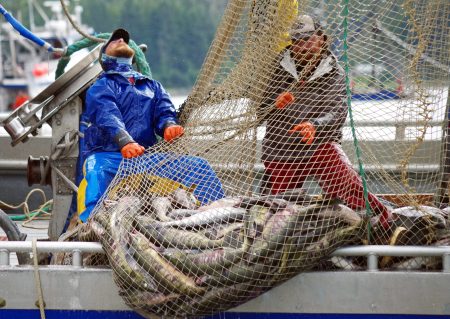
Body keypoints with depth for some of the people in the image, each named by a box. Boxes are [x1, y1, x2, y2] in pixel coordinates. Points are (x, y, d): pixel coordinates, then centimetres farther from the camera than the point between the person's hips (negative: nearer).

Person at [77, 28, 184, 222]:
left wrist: (169, 126, -15)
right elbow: (107, 116, -5)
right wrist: (125, 142, -28)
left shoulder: (153, 87, 32)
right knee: (97, 174, -36)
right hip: (106, 154, -2)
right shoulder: (100, 87, 16)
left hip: (144, 155, 2)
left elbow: (165, 113, 13)